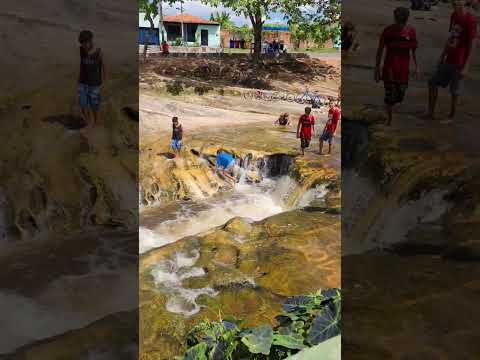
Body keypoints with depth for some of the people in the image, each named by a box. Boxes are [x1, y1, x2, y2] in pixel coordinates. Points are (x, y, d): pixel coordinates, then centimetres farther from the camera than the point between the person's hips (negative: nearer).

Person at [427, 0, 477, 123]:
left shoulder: (470, 20, -18)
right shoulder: (453, 16, 5)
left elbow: (471, 45, -17)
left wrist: (466, 66, -20)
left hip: (460, 63, -8)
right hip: (448, 60, 8)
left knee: (454, 91, 2)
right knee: (432, 83, 11)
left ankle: (451, 117, 19)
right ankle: (431, 113, 23)